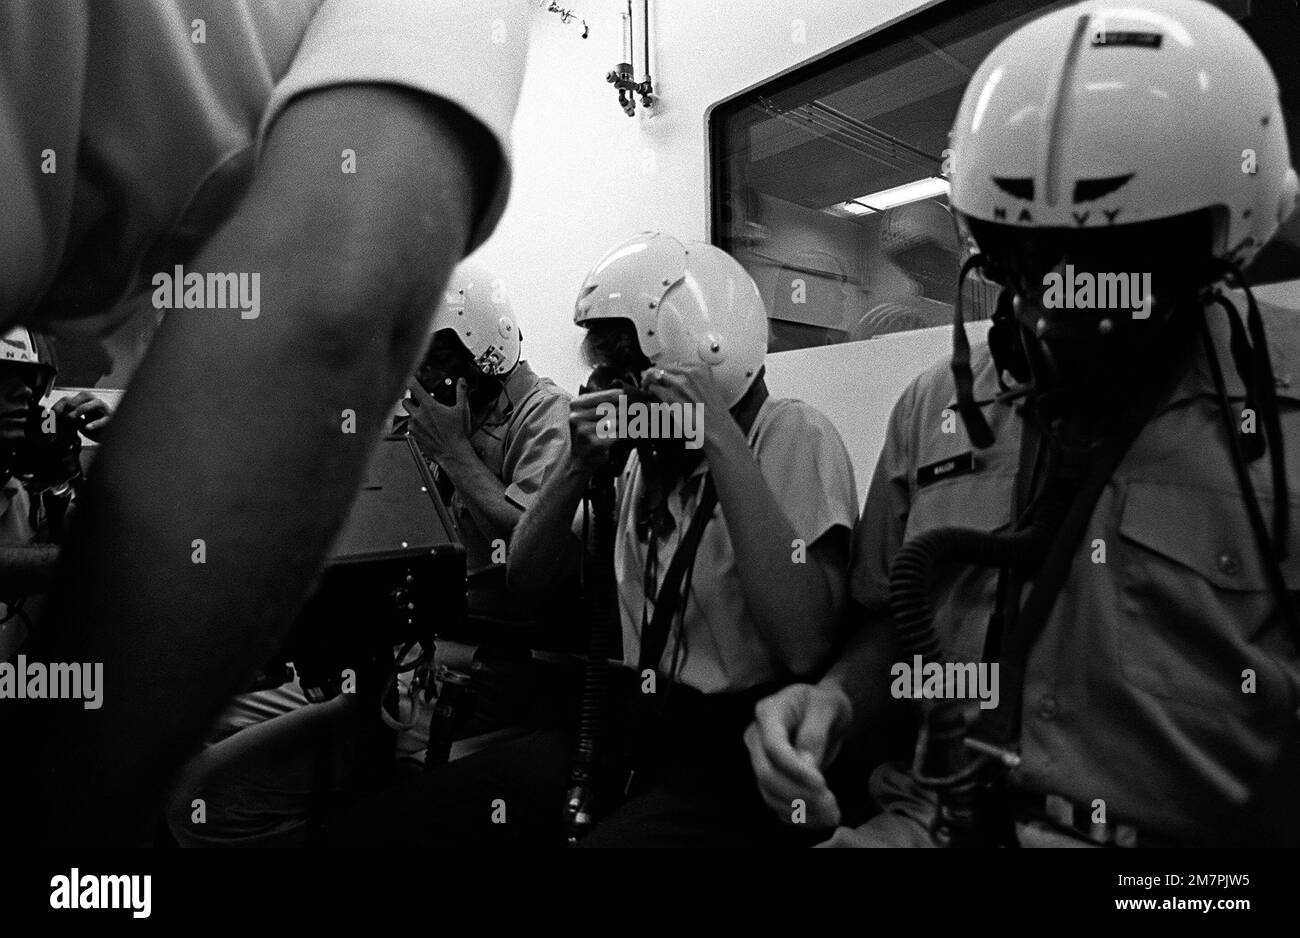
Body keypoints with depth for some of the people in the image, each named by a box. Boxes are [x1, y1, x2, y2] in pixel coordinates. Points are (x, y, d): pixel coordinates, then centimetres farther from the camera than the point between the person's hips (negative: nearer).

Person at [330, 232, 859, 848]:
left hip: (734, 749, -6)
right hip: (623, 725, 6)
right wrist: (578, 466, -7)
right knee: (372, 824, -3)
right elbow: (527, 579, 10)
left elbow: (803, 647, -23)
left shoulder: (792, 436, -9)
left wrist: (721, 439, -23)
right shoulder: (646, 453, 9)